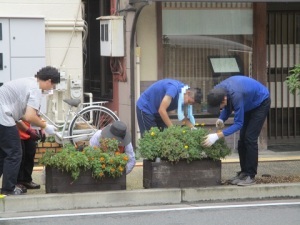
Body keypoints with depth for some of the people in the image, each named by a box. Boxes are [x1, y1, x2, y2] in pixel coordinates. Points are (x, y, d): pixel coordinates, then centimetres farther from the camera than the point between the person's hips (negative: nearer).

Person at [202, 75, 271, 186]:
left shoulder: (236, 95, -41)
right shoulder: (219, 91, -19)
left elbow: (238, 123, -36)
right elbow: (228, 106, 2)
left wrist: (217, 135, -42)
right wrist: (221, 119, -18)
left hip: (261, 102, -8)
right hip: (249, 104, 8)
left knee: (250, 138, -14)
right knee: (242, 139, 4)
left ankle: (250, 176, -10)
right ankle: (244, 172, 11)